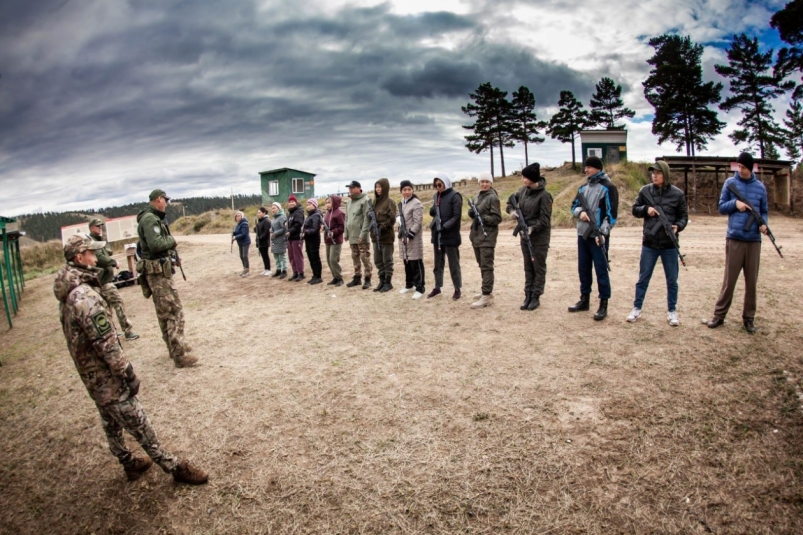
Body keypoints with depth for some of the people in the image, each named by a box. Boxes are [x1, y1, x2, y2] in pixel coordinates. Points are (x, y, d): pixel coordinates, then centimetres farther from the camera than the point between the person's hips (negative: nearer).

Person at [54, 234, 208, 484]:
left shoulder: (68, 293, 4)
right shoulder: (85, 296, -28)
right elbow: (106, 342, -27)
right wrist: (128, 374, -19)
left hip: (90, 373, 10)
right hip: (105, 376, -10)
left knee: (111, 421, 23)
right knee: (138, 424, 1)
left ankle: (129, 463, 40)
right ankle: (175, 467, 13)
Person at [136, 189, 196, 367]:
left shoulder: (153, 218, 15)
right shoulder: (150, 219, -16)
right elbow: (155, 244, -28)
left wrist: (169, 244, 1)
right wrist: (171, 240, -11)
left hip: (160, 272, 11)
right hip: (159, 271, -11)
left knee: (165, 312, 18)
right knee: (175, 312, -9)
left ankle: (174, 346, 31)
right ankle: (180, 355, -7)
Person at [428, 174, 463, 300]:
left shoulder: (454, 196, -8)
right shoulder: (437, 196, 13)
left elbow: (457, 216, -13)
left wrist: (445, 227, -21)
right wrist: (432, 210, -3)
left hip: (450, 235, -6)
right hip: (437, 234, 7)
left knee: (453, 263, 1)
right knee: (438, 263, 13)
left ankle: (457, 289, 12)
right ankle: (437, 287, 23)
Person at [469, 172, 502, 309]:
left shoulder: (493, 197, -9)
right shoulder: (477, 196, 14)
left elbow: (497, 218, -12)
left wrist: (482, 217, -23)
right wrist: (471, 212, -3)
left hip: (487, 236, -8)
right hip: (476, 235, 8)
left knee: (487, 266, -8)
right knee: (481, 265, 15)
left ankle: (487, 296, -7)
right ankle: (487, 291, 27)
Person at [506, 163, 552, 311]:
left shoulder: (544, 195, -17)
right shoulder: (522, 190, 3)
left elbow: (544, 219, -17)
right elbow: (511, 201, 16)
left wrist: (532, 228, -29)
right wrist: (512, 211, -5)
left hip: (540, 236, -6)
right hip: (524, 235, 7)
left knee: (539, 267, 4)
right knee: (528, 267, 12)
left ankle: (536, 297, 11)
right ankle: (528, 296, 19)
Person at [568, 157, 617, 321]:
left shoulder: (606, 188, -7)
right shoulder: (583, 188, 13)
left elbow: (611, 213, -10)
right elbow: (574, 206, 19)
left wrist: (603, 233, -19)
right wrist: (580, 212, -5)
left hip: (598, 237, -7)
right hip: (582, 235, 7)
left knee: (601, 270, -2)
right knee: (583, 268, 14)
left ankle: (603, 305, 6)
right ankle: (584, 300, 26)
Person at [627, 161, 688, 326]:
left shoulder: (677, 194, -3)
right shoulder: (645, 191, 0)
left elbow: (684, 216, 2)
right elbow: (635, 210, 9)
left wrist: (678, 226, -18)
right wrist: (646, 209, -12)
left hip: (669, 245, 0)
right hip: (649, 244, 1)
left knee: (672, 280, 9)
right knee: (643, 278, 9)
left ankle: (672, 311, 22)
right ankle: (637, 308, 20)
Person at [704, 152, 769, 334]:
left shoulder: (760, 187, 8)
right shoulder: (730, 183, 4)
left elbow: (764, 211, 14)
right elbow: (721, 207, 7)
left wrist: (764, 224, -6)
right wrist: (735, 203, -12)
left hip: (754, 240, 2)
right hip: (734, 239, -2)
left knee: (752, 281, 6)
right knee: (729, 280, -1)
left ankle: (748, 318, 16)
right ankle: (719, 315, 8)